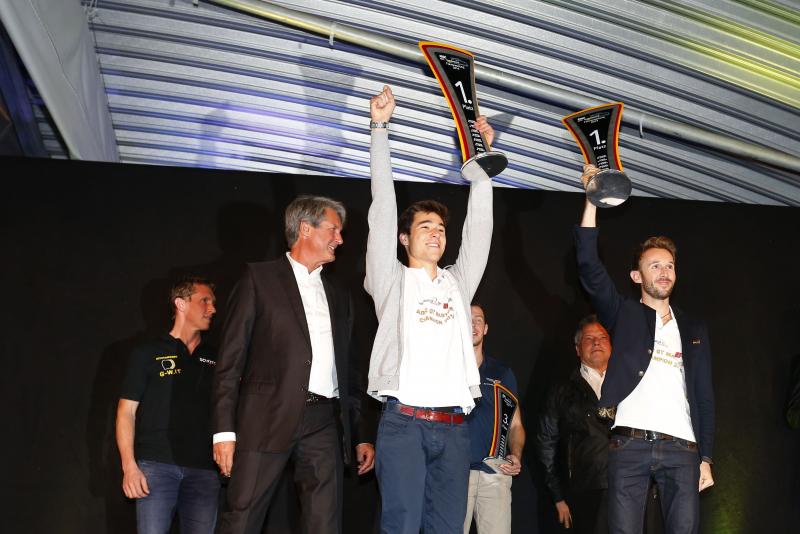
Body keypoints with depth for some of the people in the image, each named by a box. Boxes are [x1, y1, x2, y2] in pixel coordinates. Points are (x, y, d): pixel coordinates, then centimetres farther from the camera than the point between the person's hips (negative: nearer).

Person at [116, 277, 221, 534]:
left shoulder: (214, 359, 17)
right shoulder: (148, 354, 9)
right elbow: (127, 411, 4)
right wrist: (129, 466, -7)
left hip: (203, 469, 3)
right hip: (157, 465, -3)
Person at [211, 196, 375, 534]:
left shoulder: (338, 297, 22)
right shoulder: (259, 278, 5)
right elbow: (231, 358, -1)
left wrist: (362, 435, 17)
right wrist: (224, 429, -9)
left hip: (324, 424, 5)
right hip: (268, 418, -4)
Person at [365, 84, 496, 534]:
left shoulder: (458, 282, 20)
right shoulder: (391, 279, 9)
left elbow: (479, 225, 16)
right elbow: (383, 209, 4)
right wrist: (380, 129, 1)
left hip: (453, 427, 4)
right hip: (404, 421, -4)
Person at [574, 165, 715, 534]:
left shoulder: (695, 330, 20)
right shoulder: (624, 315, 12)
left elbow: (704, 397, 17)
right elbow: (590, 268, -2)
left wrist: (706, 458, 8)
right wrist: (592, 200, -8)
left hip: (682, 448, 3)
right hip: (630, 444, -2)